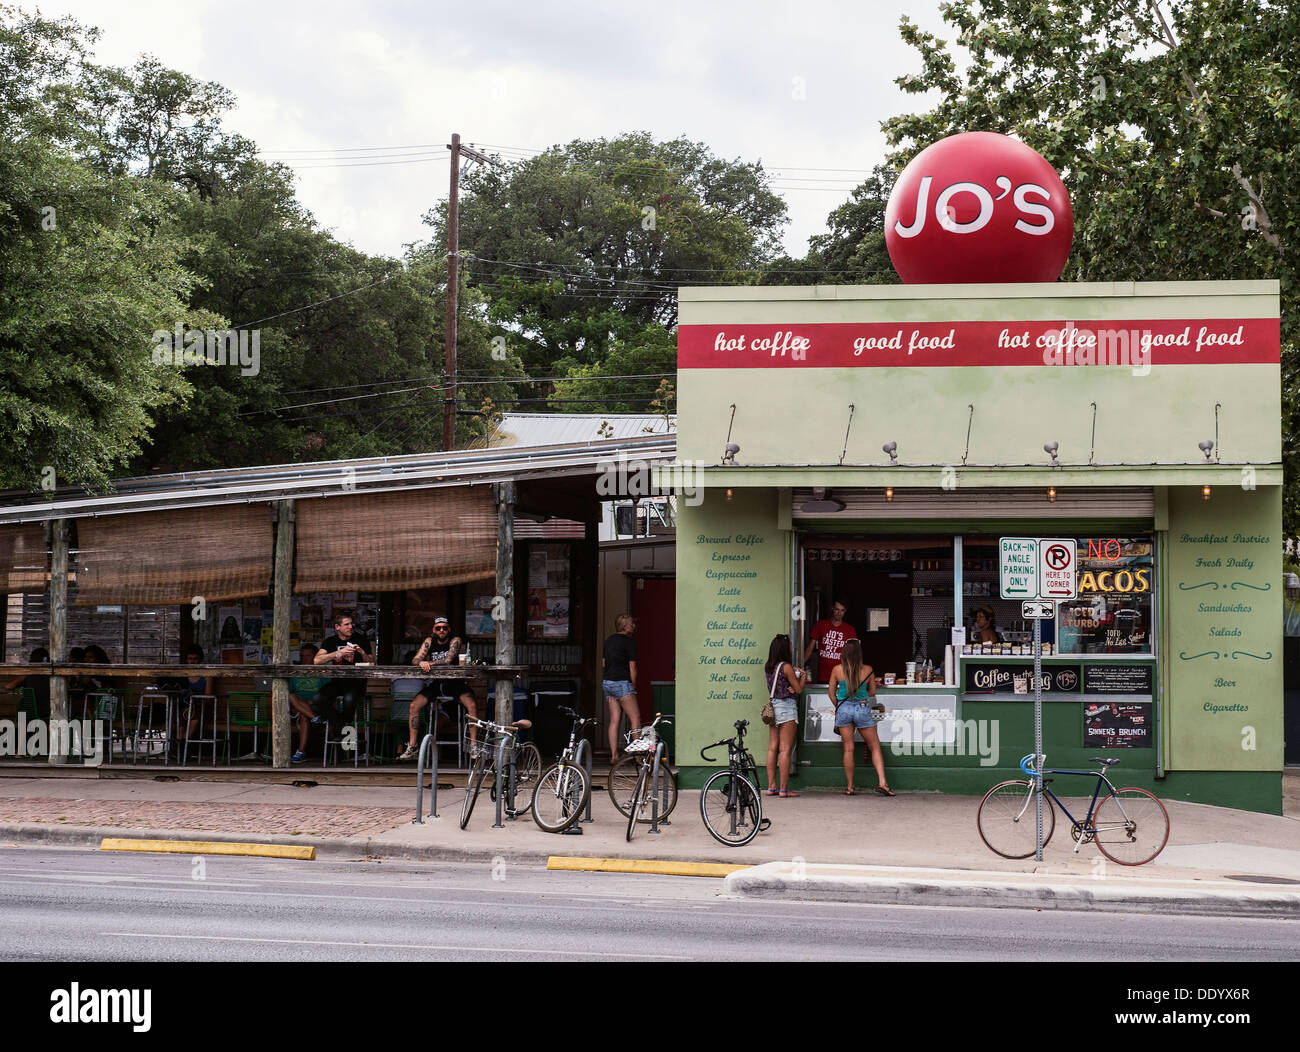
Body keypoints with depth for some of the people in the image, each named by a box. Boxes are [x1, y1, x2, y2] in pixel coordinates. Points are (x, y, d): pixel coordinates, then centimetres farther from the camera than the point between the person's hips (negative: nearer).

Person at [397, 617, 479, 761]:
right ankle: (412, 747, -11)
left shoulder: (455, 641, -6)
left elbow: (448, 660, -21)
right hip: (434, 682, 3)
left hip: (453, 682, -3)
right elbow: (415, 660, -7)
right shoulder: (429, 641, 3)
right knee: (414, 705, -16)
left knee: (472, 705, -26)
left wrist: (428, 662, -27)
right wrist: (421, 662, -30)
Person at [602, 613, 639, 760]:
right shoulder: (629, 641, -8)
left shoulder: (609, 640, 15)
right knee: (636, 719, -6)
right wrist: (633, 686, 0)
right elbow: (632, 667, -8)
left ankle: (614, 755, 4)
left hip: (607, 682, 8)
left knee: (614, 720, 7)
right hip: (622, 683, -8)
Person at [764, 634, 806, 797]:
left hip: (773, 706, 7)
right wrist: (803, 677, 11)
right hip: (787, 706, -7)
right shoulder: (786, 667, -13)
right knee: (785, 749, -6)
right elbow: (799, 689, -7)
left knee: (772, 749, 8)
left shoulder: (769, 667, 9)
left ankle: (771, 786, 10)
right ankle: (784, 789, -6)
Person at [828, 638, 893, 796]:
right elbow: (872, 692, 7)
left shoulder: (837, 670, -5)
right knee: (875, 747, 7)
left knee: (848, 748, 7)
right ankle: (882, 783, -5)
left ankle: (850, 787, 10)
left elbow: (831, 692, 4)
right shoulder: (867, 670, -5)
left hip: (843, 708, 1)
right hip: (862, 708, -1)